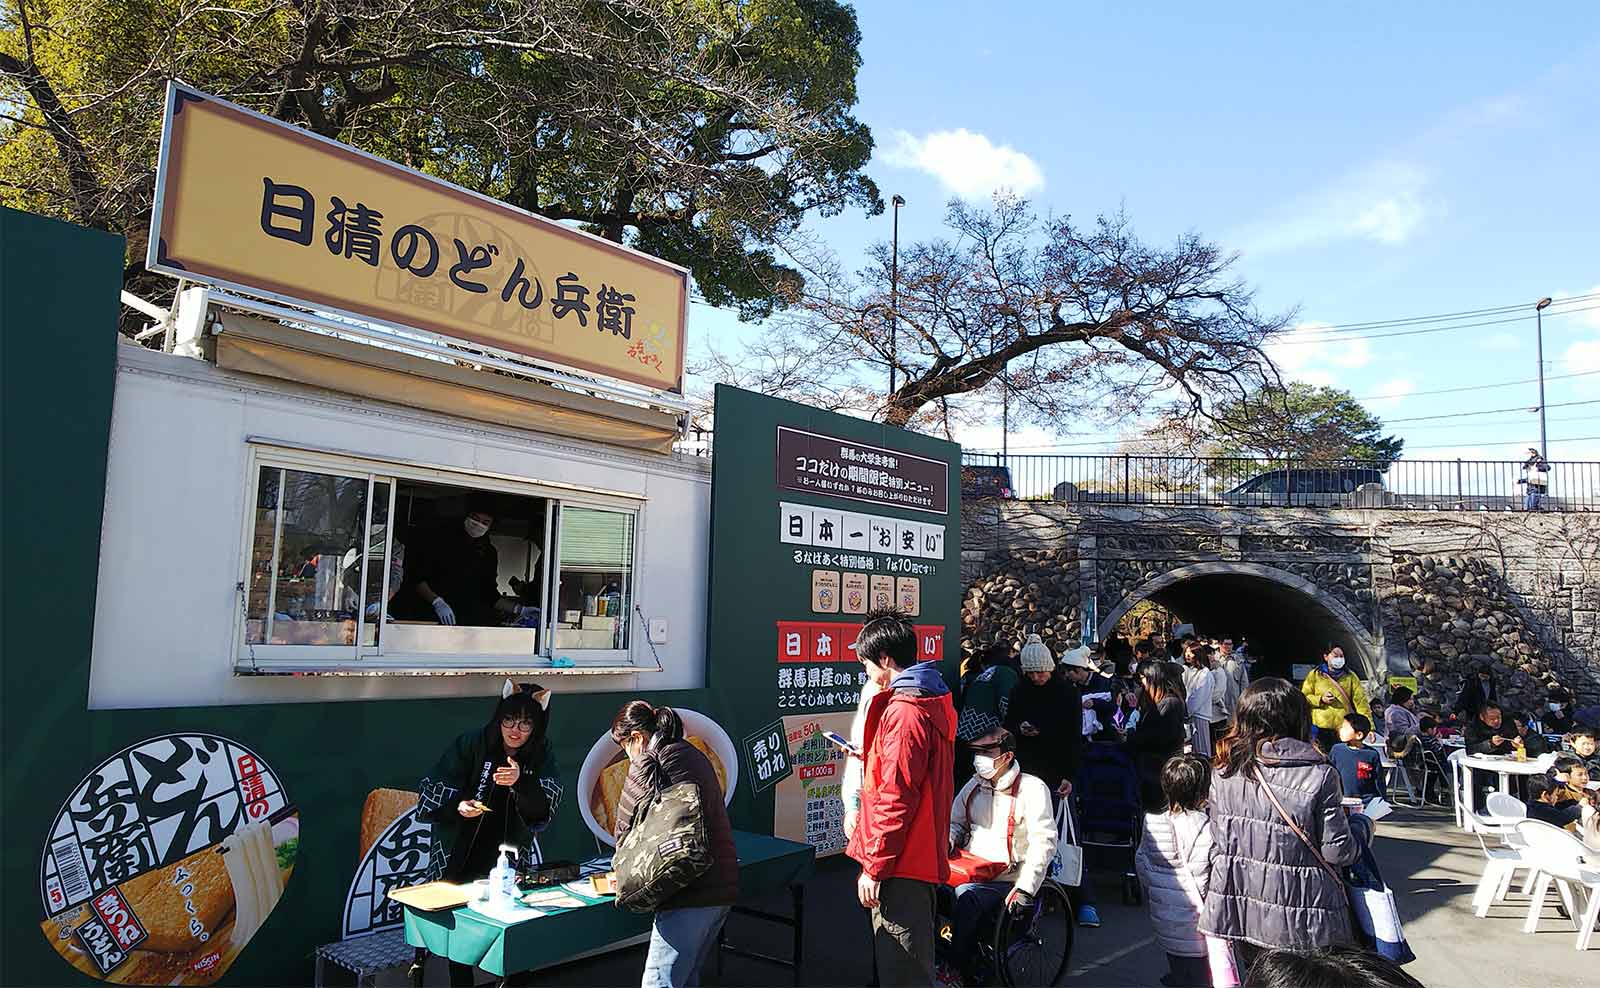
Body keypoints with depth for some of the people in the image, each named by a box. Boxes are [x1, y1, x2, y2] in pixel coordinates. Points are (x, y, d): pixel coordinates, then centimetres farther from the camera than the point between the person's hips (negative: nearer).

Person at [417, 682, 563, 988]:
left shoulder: (542, 757, -5)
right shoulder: (470, 744, -10)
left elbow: (545, 809, -17)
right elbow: (431, 796, -7)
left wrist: (521, 781, -35)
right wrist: (457, 807, -28)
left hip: (509, 860, 1)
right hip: (460, 856, -1)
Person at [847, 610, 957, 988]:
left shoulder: (902, 712, -19)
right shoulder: (935, 701, 10)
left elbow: (896, 800, -21)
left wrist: (873, 866, -17)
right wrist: (872, 759, 29)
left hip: (901, 862, -10)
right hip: (923, 854, 10)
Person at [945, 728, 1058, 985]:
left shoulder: (1032, 788, -6)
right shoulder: (974, 785, 13)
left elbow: (1044, 843, -12)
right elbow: (955, 822, 26)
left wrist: (1025, 889, -20)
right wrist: (950, 838, 2)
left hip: (1005, 880, -5)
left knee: (965, 899, -32)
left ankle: (963, 974, -11)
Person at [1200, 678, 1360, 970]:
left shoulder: (1224, 771, -5)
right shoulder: (1319, 775, -15)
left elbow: (1217, 843, 2)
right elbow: (1337, 851, -9)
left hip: (1239, 909, 3)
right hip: (1301, 919, -3)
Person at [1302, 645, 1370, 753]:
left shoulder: (1350, 676, 7)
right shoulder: (1315, 675, 5)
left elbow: (1360, 700, 0)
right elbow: (1304, 697, 7)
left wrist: (1369, 727, -9)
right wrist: (1320, 699, -11)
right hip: (1321, 729, -1)